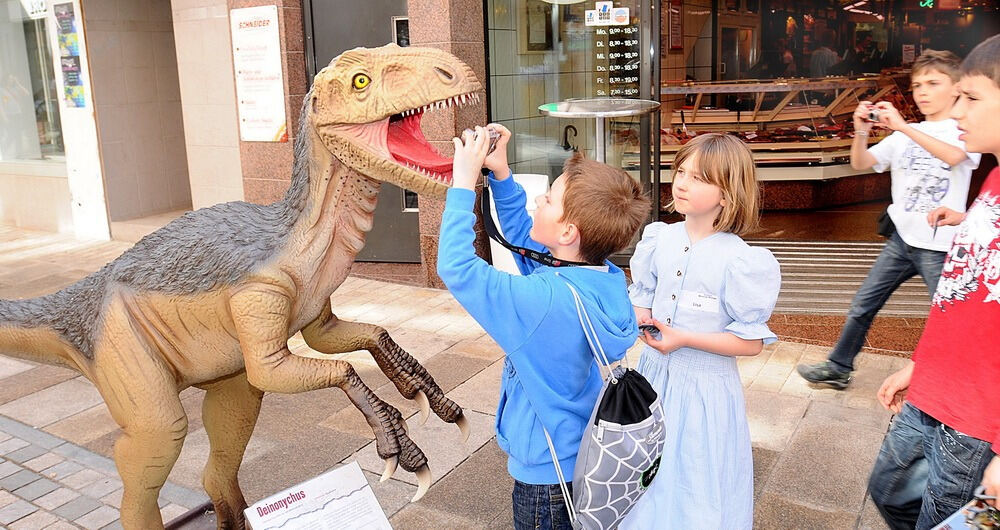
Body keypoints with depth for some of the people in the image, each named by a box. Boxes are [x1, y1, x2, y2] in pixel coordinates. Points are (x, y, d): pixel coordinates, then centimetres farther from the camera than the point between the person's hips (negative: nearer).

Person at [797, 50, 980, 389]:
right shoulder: (905, 134, 10)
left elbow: (954, 156, -27)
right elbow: (861, 163, 1)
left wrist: (903, 126, -36)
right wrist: (861, 133, -19)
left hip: (939, 246, -5)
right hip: (902, 238, 5)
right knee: (863, 306, 9)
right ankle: (838, 368, 22)